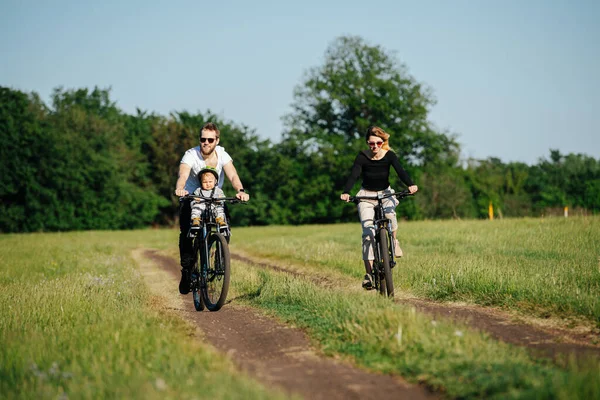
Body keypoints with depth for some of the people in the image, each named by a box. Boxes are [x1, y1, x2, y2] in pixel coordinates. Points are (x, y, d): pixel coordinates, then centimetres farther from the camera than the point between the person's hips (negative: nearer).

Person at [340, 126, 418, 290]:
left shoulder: (389, 155, -11)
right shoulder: (362, 157, -13)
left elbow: (400, 170, -25)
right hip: (366, 195, 0)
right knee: (368, 232, -15)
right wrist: (345, 193, -42)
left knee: (389, 214, -34)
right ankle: (368, 273, -15)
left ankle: (394, 241, -3)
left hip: (385, 193, 0)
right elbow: (353, 175, -24)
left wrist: (410, 185, -45)